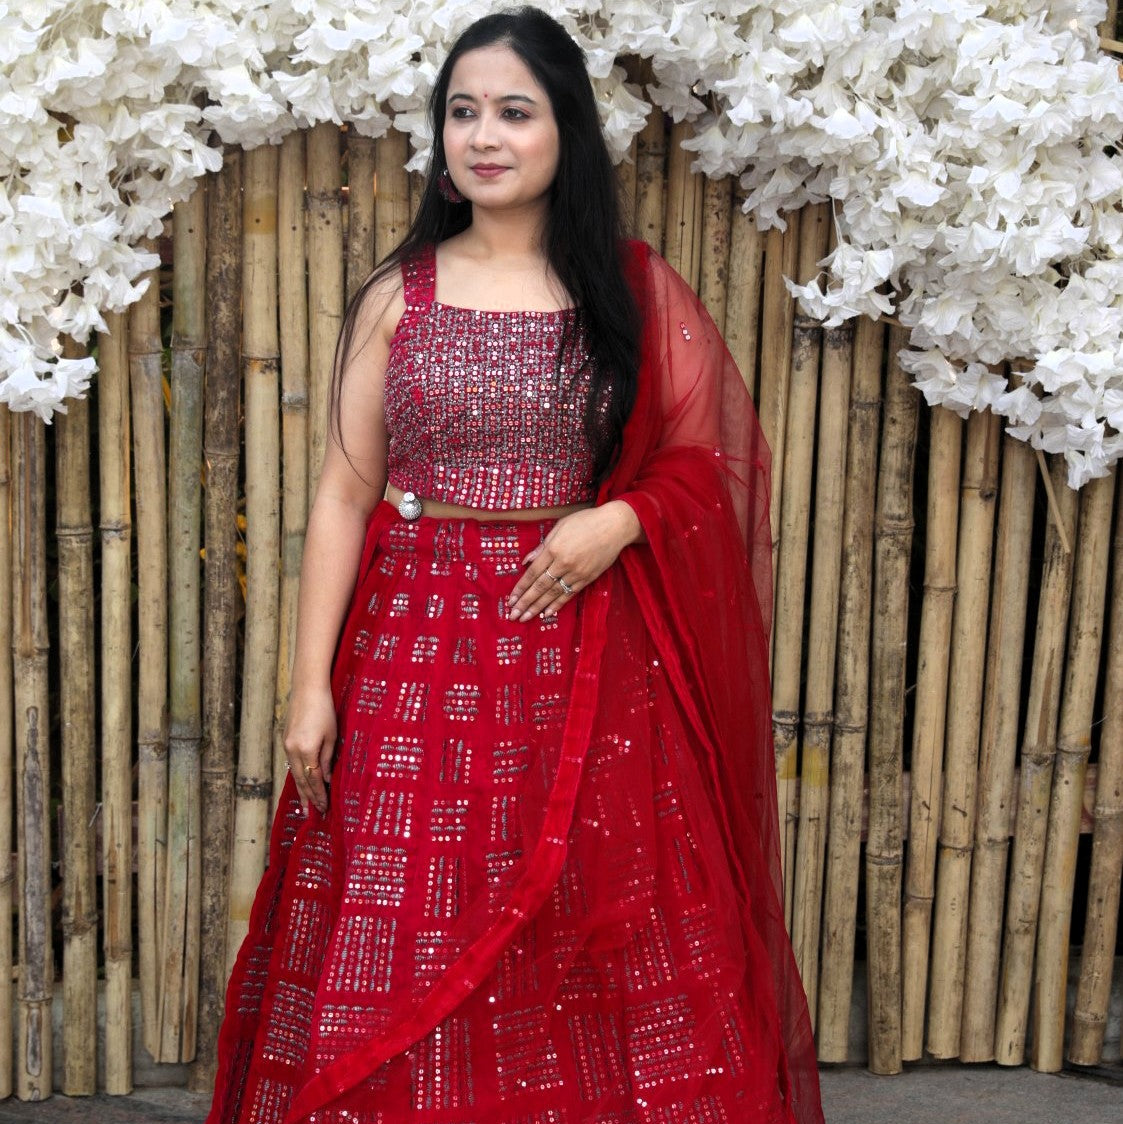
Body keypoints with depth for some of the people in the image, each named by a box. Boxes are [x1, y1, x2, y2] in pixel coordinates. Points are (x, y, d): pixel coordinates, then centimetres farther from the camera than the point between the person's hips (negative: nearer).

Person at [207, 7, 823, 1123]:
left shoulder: (635, 293, 6)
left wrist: (620, 520, -13)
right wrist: (310, 682, -3)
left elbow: (706, 461, 8)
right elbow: (343, 496, 3)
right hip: (417, 641, 1)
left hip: (587, 655, 0)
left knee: (597, 934, 3)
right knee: (407, 942, 1)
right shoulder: (396, 297, 6)